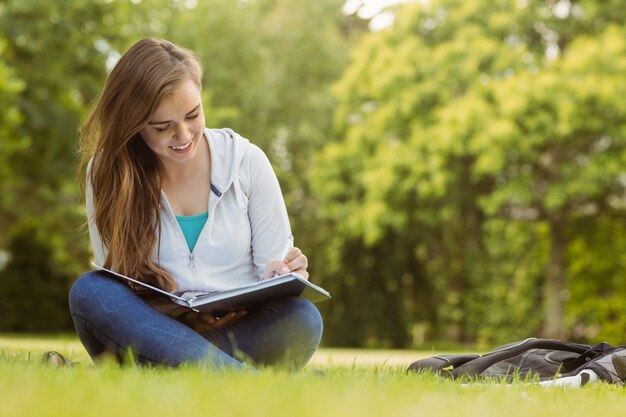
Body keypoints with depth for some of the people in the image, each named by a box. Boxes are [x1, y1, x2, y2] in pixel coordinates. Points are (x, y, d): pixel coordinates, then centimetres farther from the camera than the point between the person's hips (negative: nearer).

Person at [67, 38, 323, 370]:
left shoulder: (246, 162, 3)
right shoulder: (107, 173, 1)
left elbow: (276, 261, 6)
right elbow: (116, 284, -1)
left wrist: (284, 275, -20)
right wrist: (188, 318, -20)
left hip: (240, 333, 0)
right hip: (151, 336, 0)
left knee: (302, 318, -30)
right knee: (89, 290, -30)